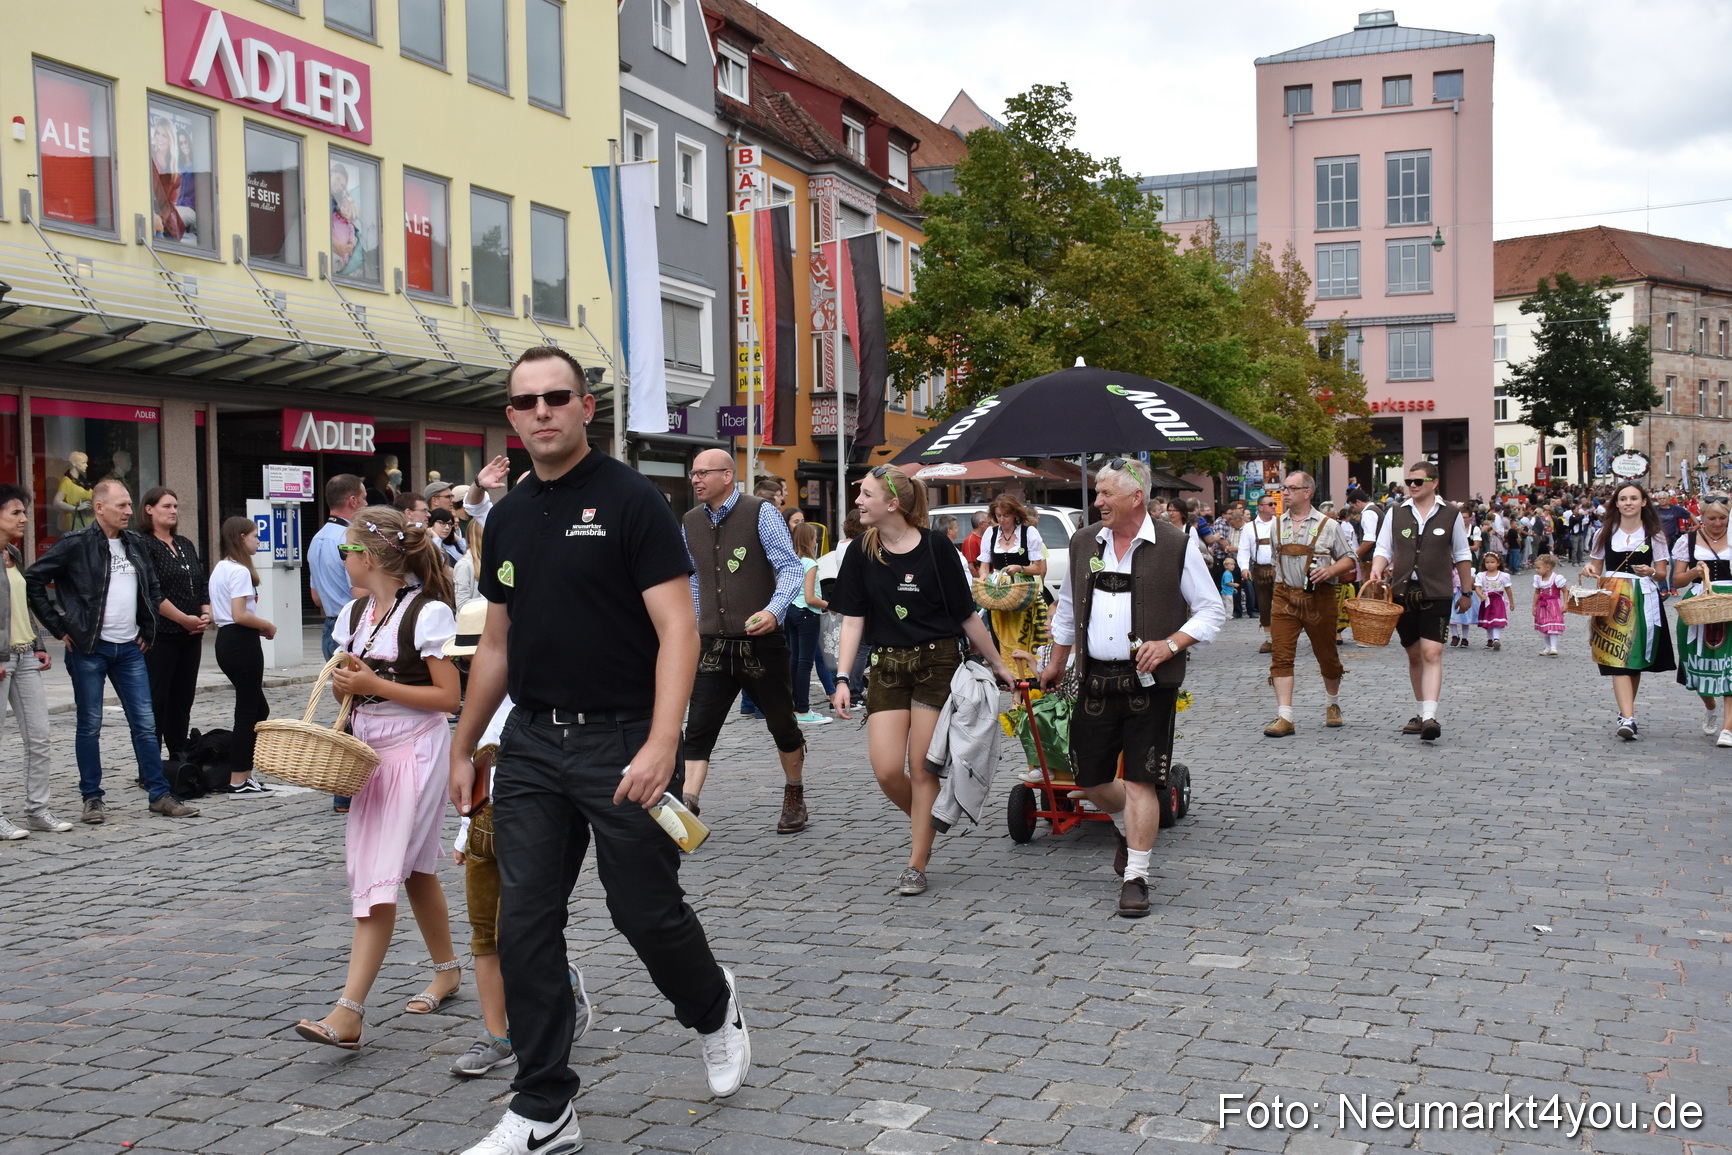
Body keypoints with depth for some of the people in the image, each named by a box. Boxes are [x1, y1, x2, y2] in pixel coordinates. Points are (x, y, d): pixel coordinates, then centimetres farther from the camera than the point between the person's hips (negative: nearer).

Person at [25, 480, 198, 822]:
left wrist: (147, 630, 13)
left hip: (129, 649, 5)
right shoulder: (76, 545, -7)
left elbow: (153, 588, 22)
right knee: (90, 726, 3)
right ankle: (92, 799, 12)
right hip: (88, 649, -5)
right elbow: (32, 580, -7)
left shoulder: (135, 543, 10)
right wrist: (59, 627, -8)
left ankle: (160, 795, 8)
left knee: (145, 723, 3)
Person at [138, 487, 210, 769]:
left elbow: (202, 584, 18)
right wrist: (184, 618, -16)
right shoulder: (144, 545, -7)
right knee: (156, 700, -4)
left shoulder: (186, 545, 17)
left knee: (183, 698, 11)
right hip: (160, 636, -7)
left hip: (191, 636, 7)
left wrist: (206, 614, 0)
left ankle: (179, 757, 19)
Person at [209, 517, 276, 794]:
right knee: (247, 711, -4)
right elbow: (240, 615, -23)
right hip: (242, 643, -10)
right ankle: (239, 780, -1)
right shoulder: (240, 571, -14)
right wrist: (267, 626, -8)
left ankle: (244, 771, 15)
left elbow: (216, 613, 17)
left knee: (259, 708, 15)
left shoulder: (219, 569, 16)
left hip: (224, 640, 10)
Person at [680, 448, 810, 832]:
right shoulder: (690, 523, 9)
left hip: (760, 641, -4)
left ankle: (794, 800, 30)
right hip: (713, 644, 4)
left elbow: (791, 567, -11)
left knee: (782, 724, 11)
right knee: (698, 728, -8)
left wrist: (774, 611, -27)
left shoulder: (761, 513, -7)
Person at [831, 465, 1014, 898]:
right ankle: (922, 824, 25)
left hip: (937, 664, -3)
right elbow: (852, 619, 0)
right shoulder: (860, 553, 1)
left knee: (922, 769, -1)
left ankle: (917, 865, 12)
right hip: (887, 667, 3)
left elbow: (966, 615, -1)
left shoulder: (935, 549, -8)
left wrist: (997, 663, 6)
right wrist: (843, 678, -9)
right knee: (886, 770, -7)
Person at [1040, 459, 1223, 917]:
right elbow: (1067, 608, 22)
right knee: (1088, 779, 9)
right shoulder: (1083, 543, 8)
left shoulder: (1176, 546, -6)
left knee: (1140, 780, -6)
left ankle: (1135, 876, 4)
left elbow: (1212, 611, -1)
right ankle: (1130, 831, 40)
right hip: (1095, 681, 5)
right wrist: (1056, 664, 26)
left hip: (1148, 682, -4)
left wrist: (1171, 644, -16)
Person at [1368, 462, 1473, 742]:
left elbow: (1462, 557, 11)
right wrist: (1377, 569, -13)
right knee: (1414, 655, 12)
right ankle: (1422, 712, 23)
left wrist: (1466, 592, 15)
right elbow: (1383, 549, 9)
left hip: (1436, 595, -3)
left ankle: (1430, 716, -21)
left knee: (1432, 653, -14)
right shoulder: (1396, 513, 7)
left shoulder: (1451, 515, 3)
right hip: (1403, 593, 3)